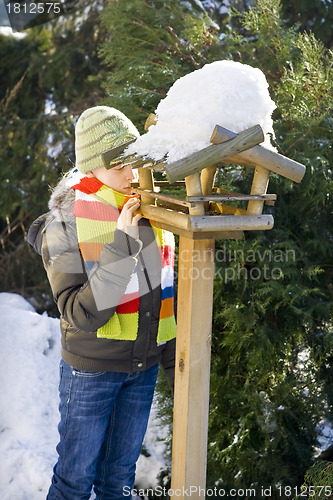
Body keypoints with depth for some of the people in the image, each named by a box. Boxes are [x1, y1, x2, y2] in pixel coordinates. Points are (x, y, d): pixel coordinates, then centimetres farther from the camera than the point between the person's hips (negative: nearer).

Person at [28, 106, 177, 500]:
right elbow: (82, 315, -25)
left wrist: (174, 363, 11)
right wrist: (121, 247, -31)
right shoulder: (63, 226, -17)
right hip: (91, 368, -4)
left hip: (144, 366, 5)